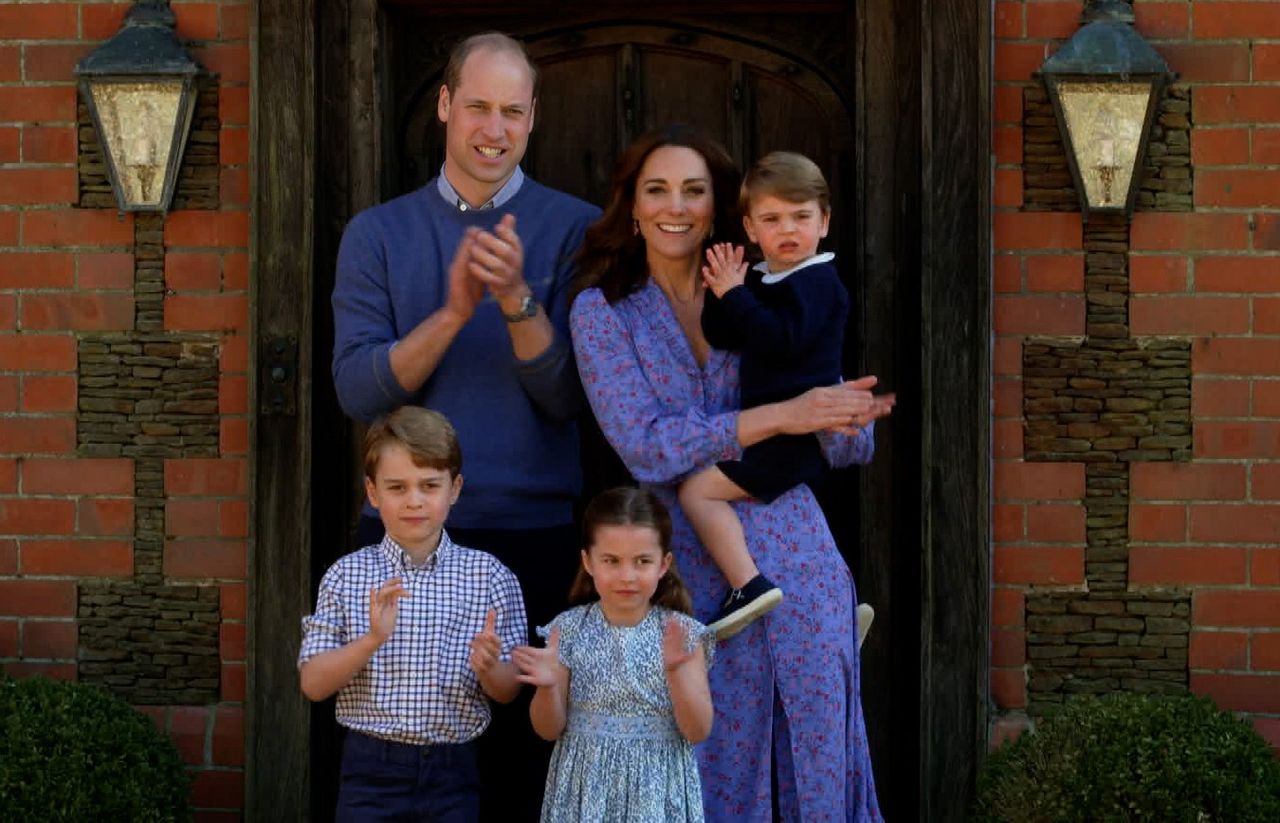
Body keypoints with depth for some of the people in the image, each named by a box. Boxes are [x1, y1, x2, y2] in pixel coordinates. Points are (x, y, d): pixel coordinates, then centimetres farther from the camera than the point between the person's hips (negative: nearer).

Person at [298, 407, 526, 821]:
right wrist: (372, 639, -21)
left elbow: (509, 692, 3)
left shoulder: (490, 577, 0)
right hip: (371, 769, -1)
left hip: (452, 771, 1)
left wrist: (488, 668, -20)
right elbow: (313, 684, -4)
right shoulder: (347, 576, 0)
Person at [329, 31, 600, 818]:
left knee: (524, 753, 3)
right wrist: (452, 312, -18)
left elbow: (569, 397, -6)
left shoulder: (574, 229, 2)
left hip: (535, 534, -1)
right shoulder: (378, 234, 7)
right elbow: (358, 390, -5)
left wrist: (518, 301, -21)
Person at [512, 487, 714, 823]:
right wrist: (548, 687, -19)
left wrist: (676, 670, -22)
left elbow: (698, 731, -9)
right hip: (586, 787, 1)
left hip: (658, 791, 0)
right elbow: (549, 730, 0)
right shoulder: (569, 630, -4)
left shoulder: (683, 633, -5)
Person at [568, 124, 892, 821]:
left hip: (797, 558, 2)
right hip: (694, 573, -2)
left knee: (820, 763, 3)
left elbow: (855, 443, 9)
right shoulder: (603, 310, 3)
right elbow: (645, 447, -11)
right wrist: (782, 416, -18)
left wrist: (845, 418, -14)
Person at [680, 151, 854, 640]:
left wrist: (735, 295, -20)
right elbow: (721, 340, 8)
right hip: (775, 432, 10)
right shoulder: (762, 280, 14)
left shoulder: (816, 281, -12)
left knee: (699, 490, -17)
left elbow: (781, 340, -27)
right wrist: (723, 292, -7)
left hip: (797, 431, -10)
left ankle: (748, 585, -25)